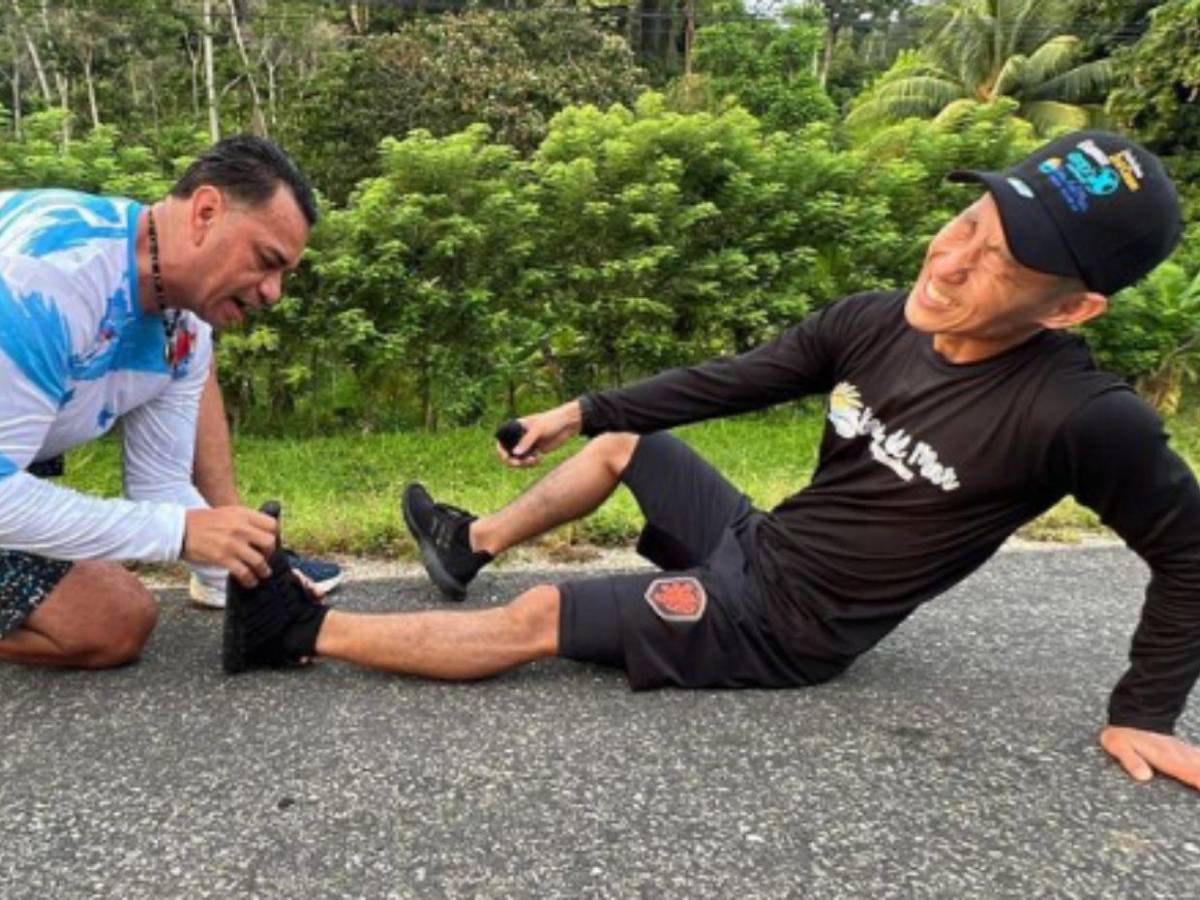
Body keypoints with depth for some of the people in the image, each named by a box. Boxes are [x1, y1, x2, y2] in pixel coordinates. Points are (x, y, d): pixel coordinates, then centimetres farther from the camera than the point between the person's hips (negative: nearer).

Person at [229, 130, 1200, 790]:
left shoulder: (1083, 419, -26)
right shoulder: (872, 324, -10)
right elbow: (728, 382, 1)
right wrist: (581, 411, 6)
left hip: (784, 622, -6)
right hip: (755, 542, 7)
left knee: (535, 619, -12)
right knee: (621, 438, 15)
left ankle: (300, 629, -2)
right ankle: (470, 547, 29)